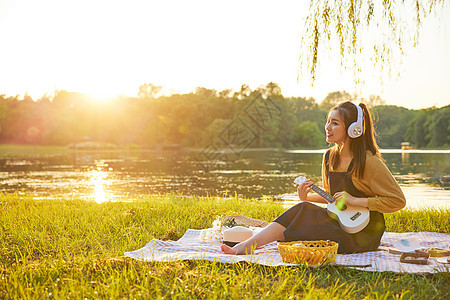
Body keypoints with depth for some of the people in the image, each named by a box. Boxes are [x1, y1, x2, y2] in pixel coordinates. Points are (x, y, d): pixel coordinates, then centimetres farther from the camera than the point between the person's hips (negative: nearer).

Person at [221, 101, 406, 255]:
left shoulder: (368, 162, -16)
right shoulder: (330, 157, 5)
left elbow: (398, 201, -14)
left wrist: (355, 200, -21)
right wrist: (307, 197, 0)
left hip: (365, 234, -6)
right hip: (339, 222, 6)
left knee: (304, 212, -24)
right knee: (303, 208, -21)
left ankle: (248, 247, -21)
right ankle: (245, 245, -28)